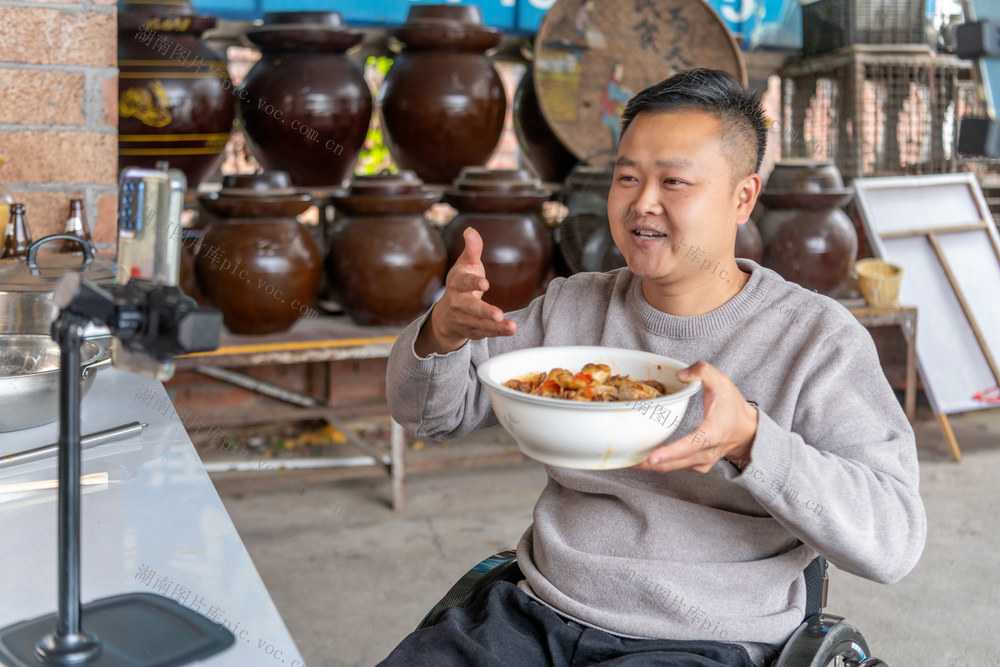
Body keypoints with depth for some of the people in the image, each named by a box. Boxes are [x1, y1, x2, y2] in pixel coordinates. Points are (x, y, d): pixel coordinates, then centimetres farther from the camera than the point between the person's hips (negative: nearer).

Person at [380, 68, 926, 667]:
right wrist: (443, 331, -11)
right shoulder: (572, 307, 10)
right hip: (541, 615, 3)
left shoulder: (817, 337, -4)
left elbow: (893, 539, -12)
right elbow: (427, 410, 11)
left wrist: (749, 439, -28)